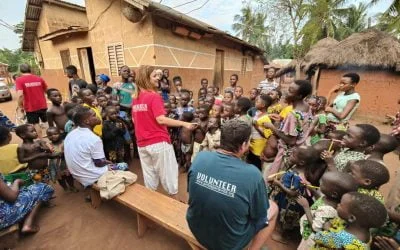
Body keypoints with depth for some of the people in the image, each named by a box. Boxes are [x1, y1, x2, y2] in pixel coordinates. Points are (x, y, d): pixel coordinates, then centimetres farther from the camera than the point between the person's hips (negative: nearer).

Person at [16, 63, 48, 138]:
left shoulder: (19, 80, -9)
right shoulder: (39, 78, 0)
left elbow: (20, 95, -19)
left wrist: (21, 106, -6)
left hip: (30, 107, -3)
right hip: (42, 105, 3)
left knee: (35, 124, 10)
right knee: (47, 122, 19)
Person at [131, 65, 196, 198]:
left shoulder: (135, 98, 9)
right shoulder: (154, 96, -14)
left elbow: (134, 120, 16)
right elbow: (161, 120, -23)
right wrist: (184, 123, -21)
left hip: (142, 144, 7)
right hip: (158, 142, -7)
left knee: (149, 174, 17)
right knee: (168, 172, 8)